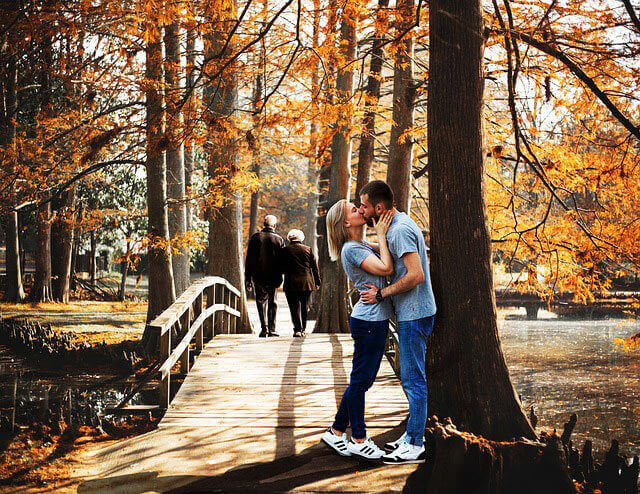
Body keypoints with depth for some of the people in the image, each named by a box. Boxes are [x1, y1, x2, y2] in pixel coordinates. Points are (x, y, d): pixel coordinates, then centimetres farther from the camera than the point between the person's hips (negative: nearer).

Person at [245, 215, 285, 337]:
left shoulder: (255, 237, 0)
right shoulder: (279, 239, -2)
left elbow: (249, 259, 1)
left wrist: (247, 278, 5)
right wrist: (280, 277, 8)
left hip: (258, 276, 1)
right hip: (273, 277, 0)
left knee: (261, 300, 11)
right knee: (272, 302, 9)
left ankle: (264, 327, -1)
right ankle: (272, 329, 8)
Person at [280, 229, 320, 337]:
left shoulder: (285, 250, -2)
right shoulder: (308, 249, 4)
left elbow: (282, 268, 0)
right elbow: (315, 267, 6)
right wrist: (317, 282, 12)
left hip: (291, 283, -3)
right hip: (307, 283, 3)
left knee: (295, 307, -1)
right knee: (304, 306, 15)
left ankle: (298, 329, -11)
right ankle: (303, 328, 21)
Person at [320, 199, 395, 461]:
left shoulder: (364, 246, 14)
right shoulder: (351, 249, -15)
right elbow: (385, 268, -23)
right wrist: (381, 235, -13)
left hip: (376, 319, 10)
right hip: (368, 320, -10)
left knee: (363, 380, 14)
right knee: (360, 379, 0)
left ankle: (336, 432, 23)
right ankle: (359, 440, 9)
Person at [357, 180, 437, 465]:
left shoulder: (400, 230, -19)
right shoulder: (398, 224, 13)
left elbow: (416, 275, -26)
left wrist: (381, 294, -18)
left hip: (414, 315, -11)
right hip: (412, 313, 11)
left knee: (413, 379, -6)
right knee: (412, 377, 16)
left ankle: (414, 447, -1)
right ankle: (413, 436, 25)